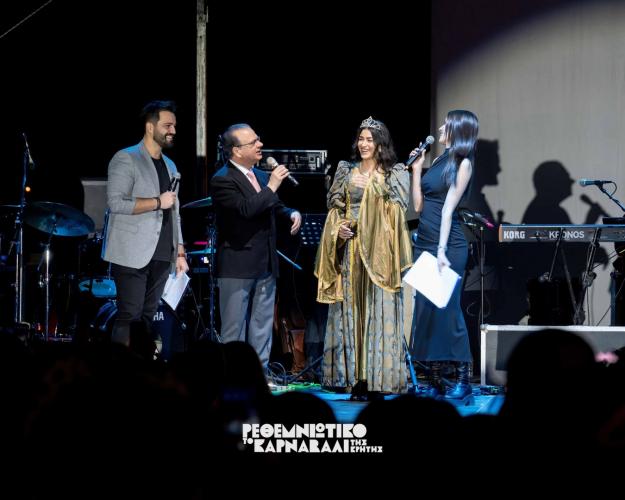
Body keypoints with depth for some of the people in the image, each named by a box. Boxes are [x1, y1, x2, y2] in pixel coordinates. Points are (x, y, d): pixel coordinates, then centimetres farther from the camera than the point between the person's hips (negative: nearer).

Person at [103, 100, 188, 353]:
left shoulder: (170, 166, 20)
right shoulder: (126, 159, -5)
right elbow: (116, 202, -16)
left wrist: (180, 253, 13)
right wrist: (158, 202, -14)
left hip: (161, 256, 7)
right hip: (133, 256, -7)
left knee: (147, 318, 4)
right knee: (129, 317, -10)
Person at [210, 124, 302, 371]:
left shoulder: (261, 176, 12)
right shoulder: (222, 180, -13)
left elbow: (273, 208, 25)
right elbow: (245, 209, -27)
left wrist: (292, 213, 4)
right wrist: (271, 186, -20)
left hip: (265, 265, 8)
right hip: (238, 266, -8)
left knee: (262, 328, 13)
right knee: (233, 331, -1)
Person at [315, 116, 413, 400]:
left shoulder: (395, 174, 5)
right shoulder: (346, 171, 13)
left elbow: (400, 207, -7)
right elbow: (334, 207, 13)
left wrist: (377, 186, -17)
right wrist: (338, 227, -5)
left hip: (379, 251, -3)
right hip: (350, 249, 3)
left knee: (378, 310, -7)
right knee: (349, 310, 0)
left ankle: (376, 378, -5)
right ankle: (354, 376, 2)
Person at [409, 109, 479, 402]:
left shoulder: (462, 163, -6)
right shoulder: (439, 161, 15)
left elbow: (448, 208, -14)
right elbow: (419, 205, 14)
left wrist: (442, 251, -19)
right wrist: (416, 169, 12)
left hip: (448, 245, -8)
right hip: (424, 242, 8)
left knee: (447, 309, -8)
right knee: (424, 309, 5)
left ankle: (463, 381, -4)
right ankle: (434, 382, 9)